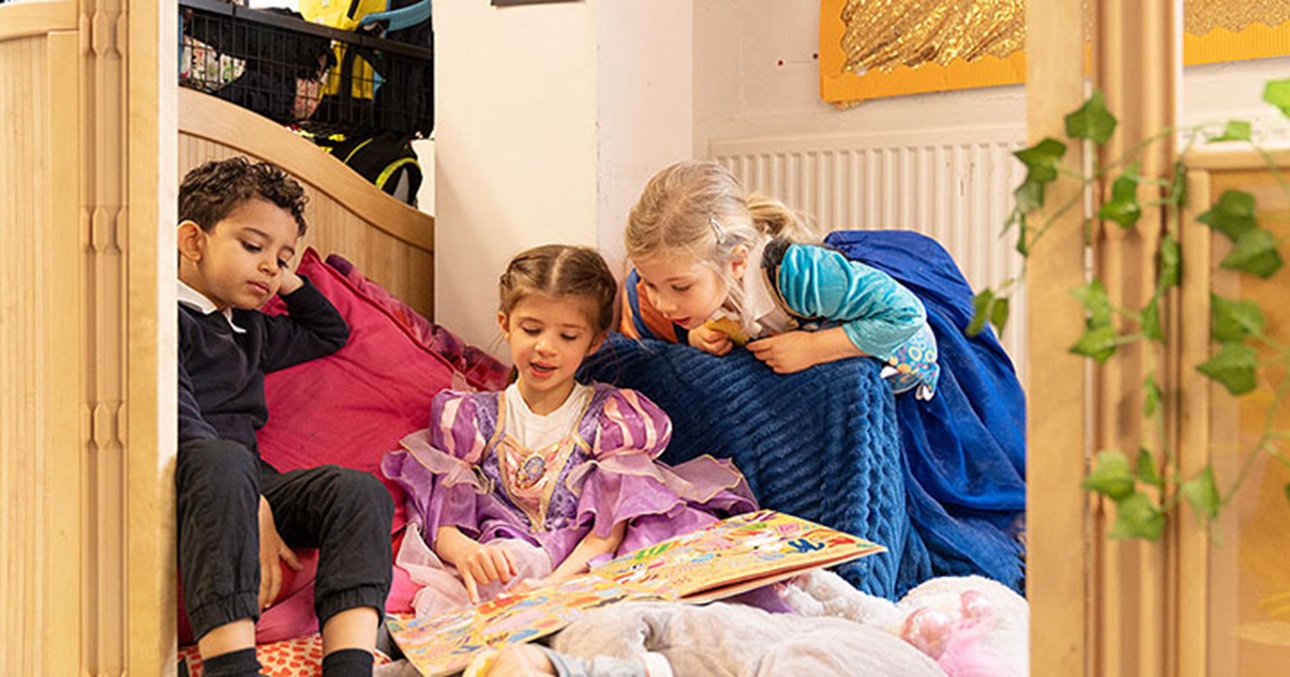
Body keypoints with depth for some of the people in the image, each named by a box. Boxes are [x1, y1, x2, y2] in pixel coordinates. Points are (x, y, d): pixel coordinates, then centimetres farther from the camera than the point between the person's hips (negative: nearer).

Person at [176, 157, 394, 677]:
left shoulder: (250, 330, 28)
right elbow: (177, 423, -15)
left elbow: (329, 332, 49)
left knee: (359, 490, -19)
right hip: (181, 484, -7)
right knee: (224, 460, -41)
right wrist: (254, 507, -26)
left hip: (247, 486, 7)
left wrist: (288, 281, 31)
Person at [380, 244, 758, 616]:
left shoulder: (613, 418, 7)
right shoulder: (467, 418, 13)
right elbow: (443, 523, 5)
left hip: (582, 574, -1)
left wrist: (555, 583, -26)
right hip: (496, 577, 1)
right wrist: (467, 552, -22)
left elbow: (608, 532, -5)